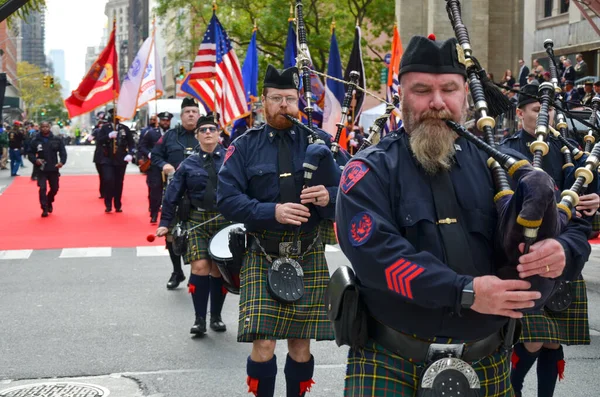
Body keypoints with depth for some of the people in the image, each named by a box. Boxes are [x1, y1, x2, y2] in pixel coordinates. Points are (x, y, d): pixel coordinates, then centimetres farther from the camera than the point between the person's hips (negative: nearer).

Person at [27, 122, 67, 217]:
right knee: (43, 188, -13)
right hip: (41, 169, -2)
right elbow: (30, 153, 1)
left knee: (54, 188, 12)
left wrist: (62, 161, -15)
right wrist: (35, 160, -19)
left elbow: (62, 151, 2)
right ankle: (44, 209, -4)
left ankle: (49, 202, 42)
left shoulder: (57, 139, 0)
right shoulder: (35, 141, -4)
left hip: (53, 169, 2)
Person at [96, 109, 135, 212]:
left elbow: (131, 143, 5)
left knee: (119, 183, 6)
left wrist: (130, 154, -11)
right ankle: (108, 205, -1)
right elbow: (98, 141, -6)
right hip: (107, 159, -1)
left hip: (121, 160, 1)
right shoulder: (105, 128, 2)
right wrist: (109, 136, -22)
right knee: (108, 181, -13)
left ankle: (118, 206, 16)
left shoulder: (125, 129, 5)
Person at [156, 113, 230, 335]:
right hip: (198, 221, 0)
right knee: (200, 266, -12)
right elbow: (173, 195, 8)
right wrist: (165, 223, 3)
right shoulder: (188, 165, 6)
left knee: (219, 270, 5)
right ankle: (200, 319, -1)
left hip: (226, 221, 0)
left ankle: (216, 317, 21)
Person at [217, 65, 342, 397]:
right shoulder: (244, 146, 1)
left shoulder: (319, 141, 6)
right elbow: (227, 199, -6)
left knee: (300, 345, 7)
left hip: (308, 257, 2)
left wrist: (329, 196, -18)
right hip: (262, 257, -1)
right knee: (263, 345, -8)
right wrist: (272, 212, -21)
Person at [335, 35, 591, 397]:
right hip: (392, 364, -3)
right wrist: (465, 292, -26)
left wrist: (561, 250, -18)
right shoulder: (371, 172, -5)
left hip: (487, 364, 4)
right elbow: (375, 252, -20)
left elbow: (573, 226, 7)